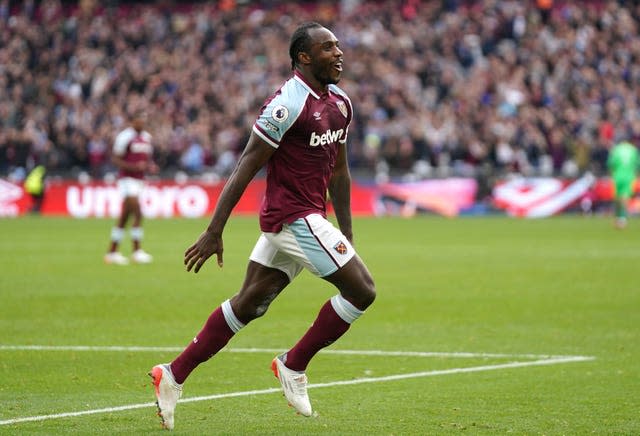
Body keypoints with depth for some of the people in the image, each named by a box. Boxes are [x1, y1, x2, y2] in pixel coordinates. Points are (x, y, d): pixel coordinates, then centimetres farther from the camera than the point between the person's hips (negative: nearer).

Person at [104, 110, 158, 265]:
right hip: (127, 178, -8)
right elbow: (115, 159, -12)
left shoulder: (146, 137, 13)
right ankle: (137, 251, -11)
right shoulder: (125, 136, -11)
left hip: (139, 180, 8)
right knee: (138, 214, -15)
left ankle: (112, 252, 14)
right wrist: (135, 167, -22)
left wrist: (150, 167, 1)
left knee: (124, 218, 9)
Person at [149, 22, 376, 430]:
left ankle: (174, 375, 17)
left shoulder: (340, 102, 11)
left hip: (309, 219, 9)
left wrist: (346, 234, 19)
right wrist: (214, 232, -16)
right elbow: (246, 169, -15)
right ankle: (294, 365, 3)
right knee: (362, 290, -9)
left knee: (248, 305, 11)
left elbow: (338, 171, 20)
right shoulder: (287, 104, -16)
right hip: (294, 216, -9)